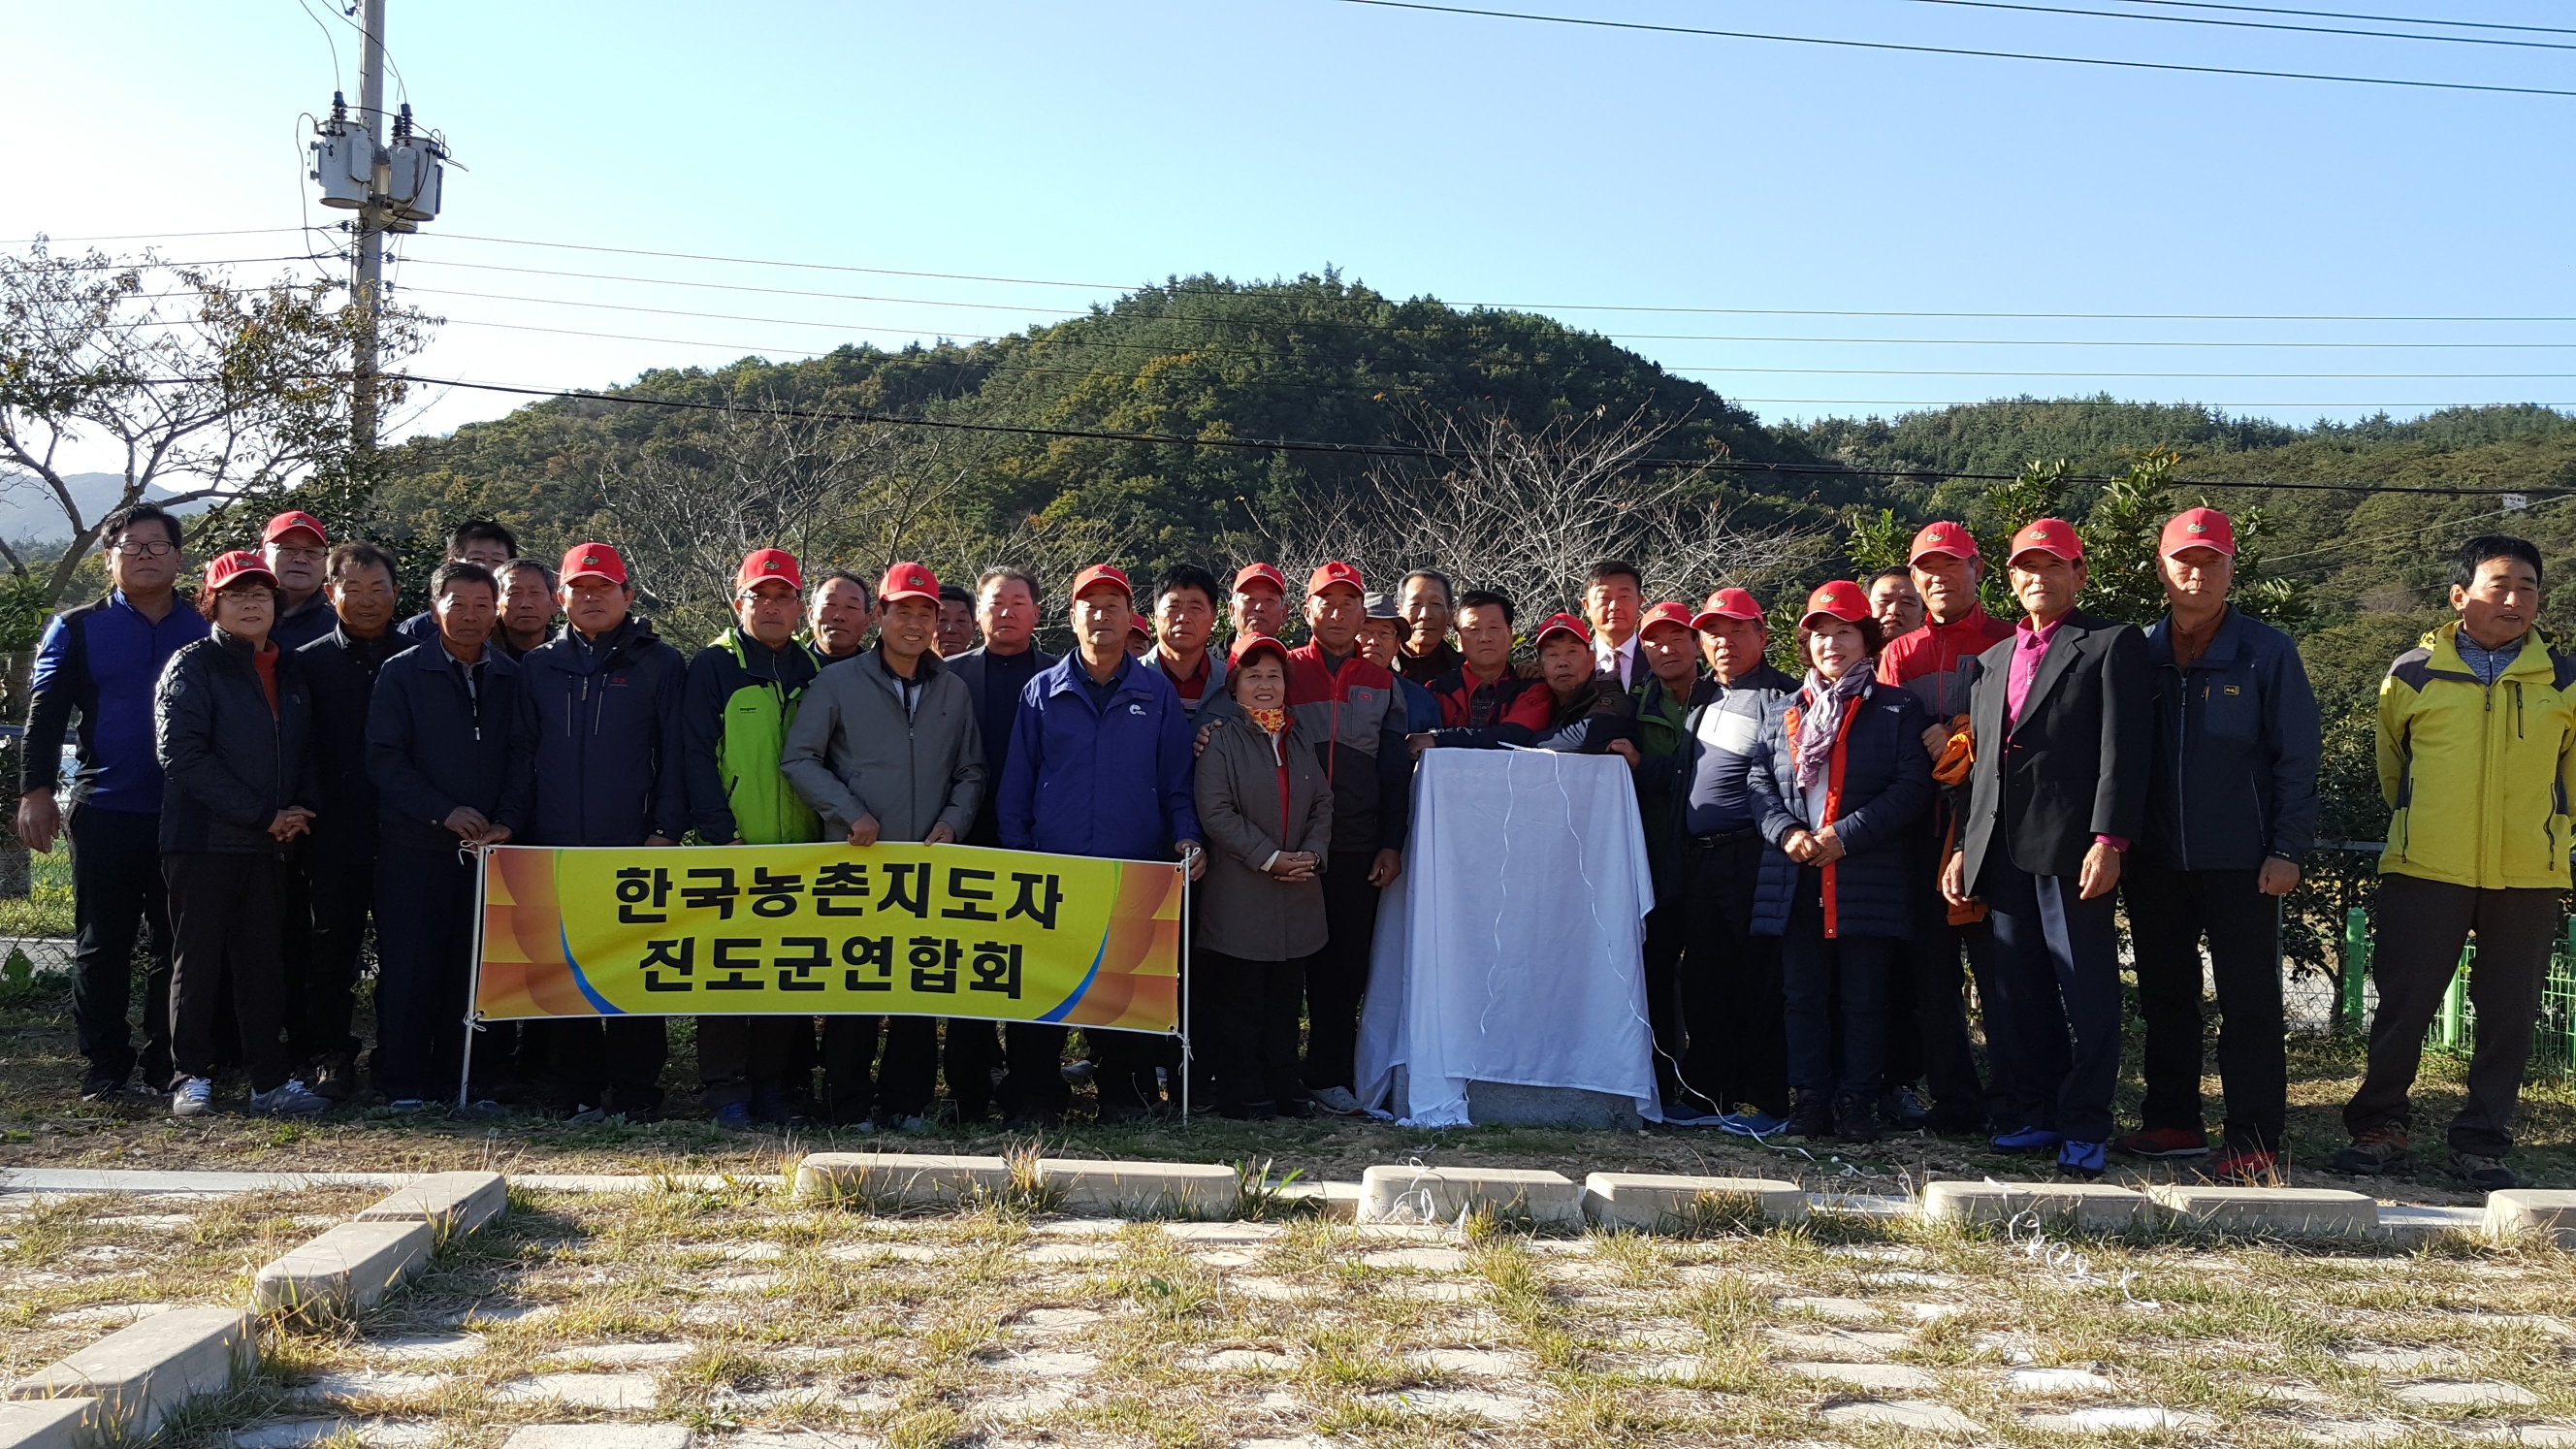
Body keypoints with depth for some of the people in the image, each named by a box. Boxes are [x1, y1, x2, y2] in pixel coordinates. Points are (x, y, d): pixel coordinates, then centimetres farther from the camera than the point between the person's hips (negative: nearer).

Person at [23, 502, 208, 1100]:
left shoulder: (205, 632, 7)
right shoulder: (75, 629, 5)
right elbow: (45, 714, 0)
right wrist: (35, 792, -10)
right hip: (105, 812, -1)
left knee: (176, 943, 6)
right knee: (102, 944, 4)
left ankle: (165, 1063, 15)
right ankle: (105, 1067, 12)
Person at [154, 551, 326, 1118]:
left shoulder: (289, 672, 14)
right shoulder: (193, 666, -4)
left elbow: (307, 752, 18)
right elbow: (182, 755, -13)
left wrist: (301, 807, -3)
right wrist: (262, 815, -15)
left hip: (270, 843, 5)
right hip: (204, 838, -5)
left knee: (263, 961, 7)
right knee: (198, 959, 2)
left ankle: (272, 1080, 9)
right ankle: (190, 1079, 11)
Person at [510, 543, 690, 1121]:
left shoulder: (659, 663, 5)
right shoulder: (539, 666, 14)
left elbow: (675, 751, 2)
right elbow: (522, 751, 15)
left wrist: (667, 828, -7)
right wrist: (518, 828, 7)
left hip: (634, 845, -3)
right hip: (555, 846, 3)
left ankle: (636, 1092, 4)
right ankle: (580, 1093, 12)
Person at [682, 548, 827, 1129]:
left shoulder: (814, 672, 12)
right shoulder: (713, 666, 0)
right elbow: (696, 755, -6)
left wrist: (829, 826, 6)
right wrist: (720, 832, -14)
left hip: (798, 848, 4)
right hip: (732, 847, -4)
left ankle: (772, 1082, 15)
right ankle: (724, 1088, 5)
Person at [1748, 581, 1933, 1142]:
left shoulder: (1899, 709, 4)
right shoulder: (1782, 711, 16)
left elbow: (1912, 786, -6)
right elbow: (1759, 781, 10)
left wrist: (1845, 835, -14)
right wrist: (1785, 832, -9)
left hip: (1869, 879, -3)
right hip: (1795, 878, 3)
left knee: (1863, 999, 2)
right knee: (1804, 995, 6)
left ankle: (1856, 1101, 10)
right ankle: (1809, 1098, 13)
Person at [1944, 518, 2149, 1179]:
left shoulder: (2112, 644, 2)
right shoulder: (1992, 660, 22)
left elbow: (2123, 749, -8)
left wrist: (2108, 841, -17)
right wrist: (1964, 845, 14)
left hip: (2071, 847, -6)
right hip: (2002, 850, 6)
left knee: (2087, 993, -3)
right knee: (2023, 995, 10)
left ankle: (2085, 1128, 3)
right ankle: (2039, 1114, 20)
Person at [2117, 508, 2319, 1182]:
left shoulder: (2267, 652, -3)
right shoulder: (2139, 652, 6)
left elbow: (2297, 759, -4)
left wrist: (2286, 850, -10)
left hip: (2240, 861, -4)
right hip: (2154, 860, 4)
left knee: (2249, 1002, 0)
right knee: (2164, 996, 12)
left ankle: (2254, 1143, 6)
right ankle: (2172, 1121, 22)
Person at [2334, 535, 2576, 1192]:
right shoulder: (2412, 675, 1)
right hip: (2425, 870, -1)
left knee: (2508, 1015, 6)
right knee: (2402, 1006, 1)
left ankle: (2483, 1143, 18)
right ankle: (2380, 1126, 16)